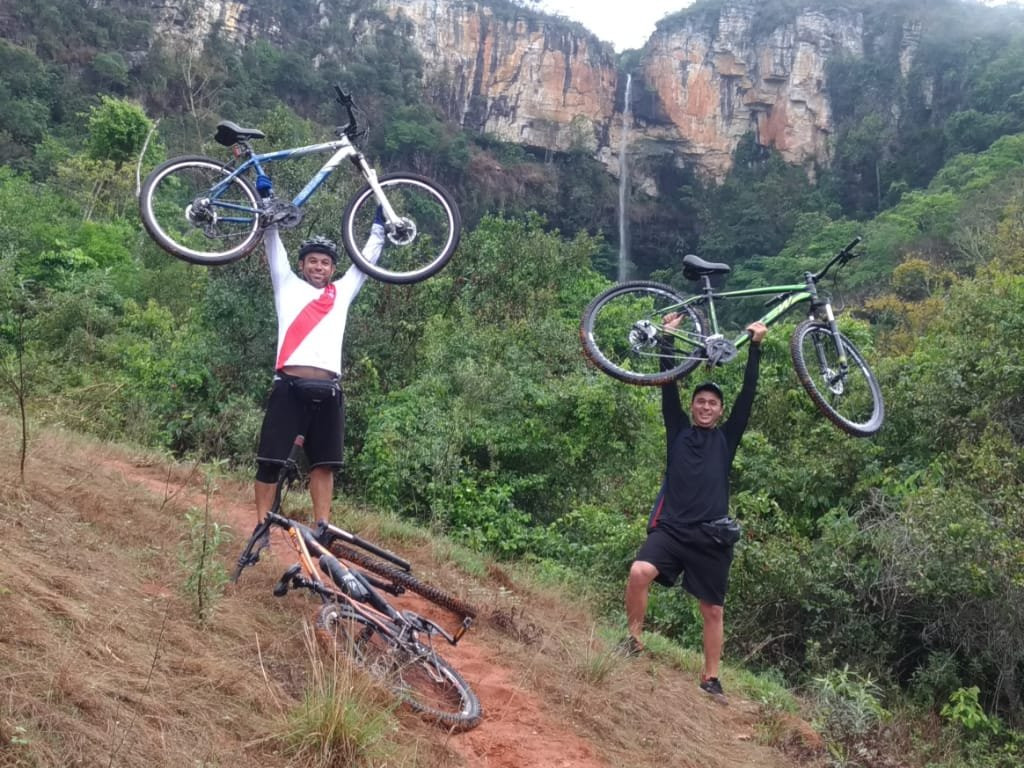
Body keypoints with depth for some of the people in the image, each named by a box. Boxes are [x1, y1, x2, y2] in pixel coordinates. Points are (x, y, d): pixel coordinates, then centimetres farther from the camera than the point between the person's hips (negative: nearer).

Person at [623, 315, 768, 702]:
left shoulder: (726, 438, 11)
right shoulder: (678, 430, 10)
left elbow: (748, 394, 4)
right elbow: (669, 387, 4)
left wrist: (755, 347, -1)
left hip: (712, 536, 1)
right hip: (671, 527, -1)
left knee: (713, 610, 7)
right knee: (639, 572, -27)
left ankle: (711, 679, 22)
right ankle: (633, 637, -4)